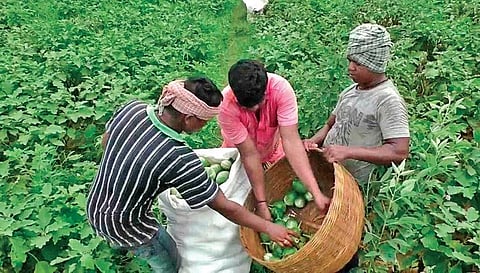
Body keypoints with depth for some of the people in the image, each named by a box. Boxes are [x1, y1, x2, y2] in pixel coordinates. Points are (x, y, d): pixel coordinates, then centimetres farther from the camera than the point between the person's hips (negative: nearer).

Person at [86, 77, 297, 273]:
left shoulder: (132, 108, -18)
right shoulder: (179, 160, -36)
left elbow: (106, 142, 3)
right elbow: (225, 207, -26)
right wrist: (269, 227, -12)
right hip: (124, 226, -6)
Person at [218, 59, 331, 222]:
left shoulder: (281, 88, -35)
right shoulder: (226, 106, -37)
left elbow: (291, 140, -38)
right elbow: (250, 155, -32)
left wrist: (316, 192, -43)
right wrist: (261, 204, -28)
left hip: (273, 152, 2)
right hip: (239, 156, -1)